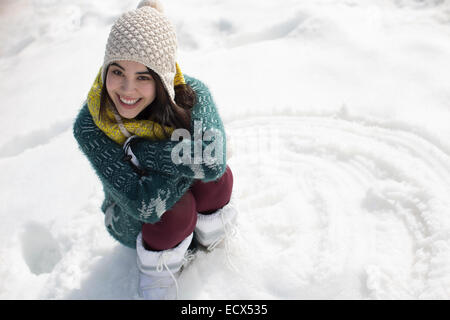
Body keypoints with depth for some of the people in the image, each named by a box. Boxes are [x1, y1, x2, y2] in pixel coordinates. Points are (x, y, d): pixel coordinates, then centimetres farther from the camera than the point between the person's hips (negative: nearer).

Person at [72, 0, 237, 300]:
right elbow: (144, 205, -34)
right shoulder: (89, 126, -28)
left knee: (218, 177, -30)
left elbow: (213, 162, -41)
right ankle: (158, 272, 0)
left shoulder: (192, 93, -24)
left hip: (195, 200, 1)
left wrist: (137, 149, -35)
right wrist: (189, 163, -31)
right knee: (177, 208, -33)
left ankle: (209, 232, 4)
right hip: (136, 226, -1)